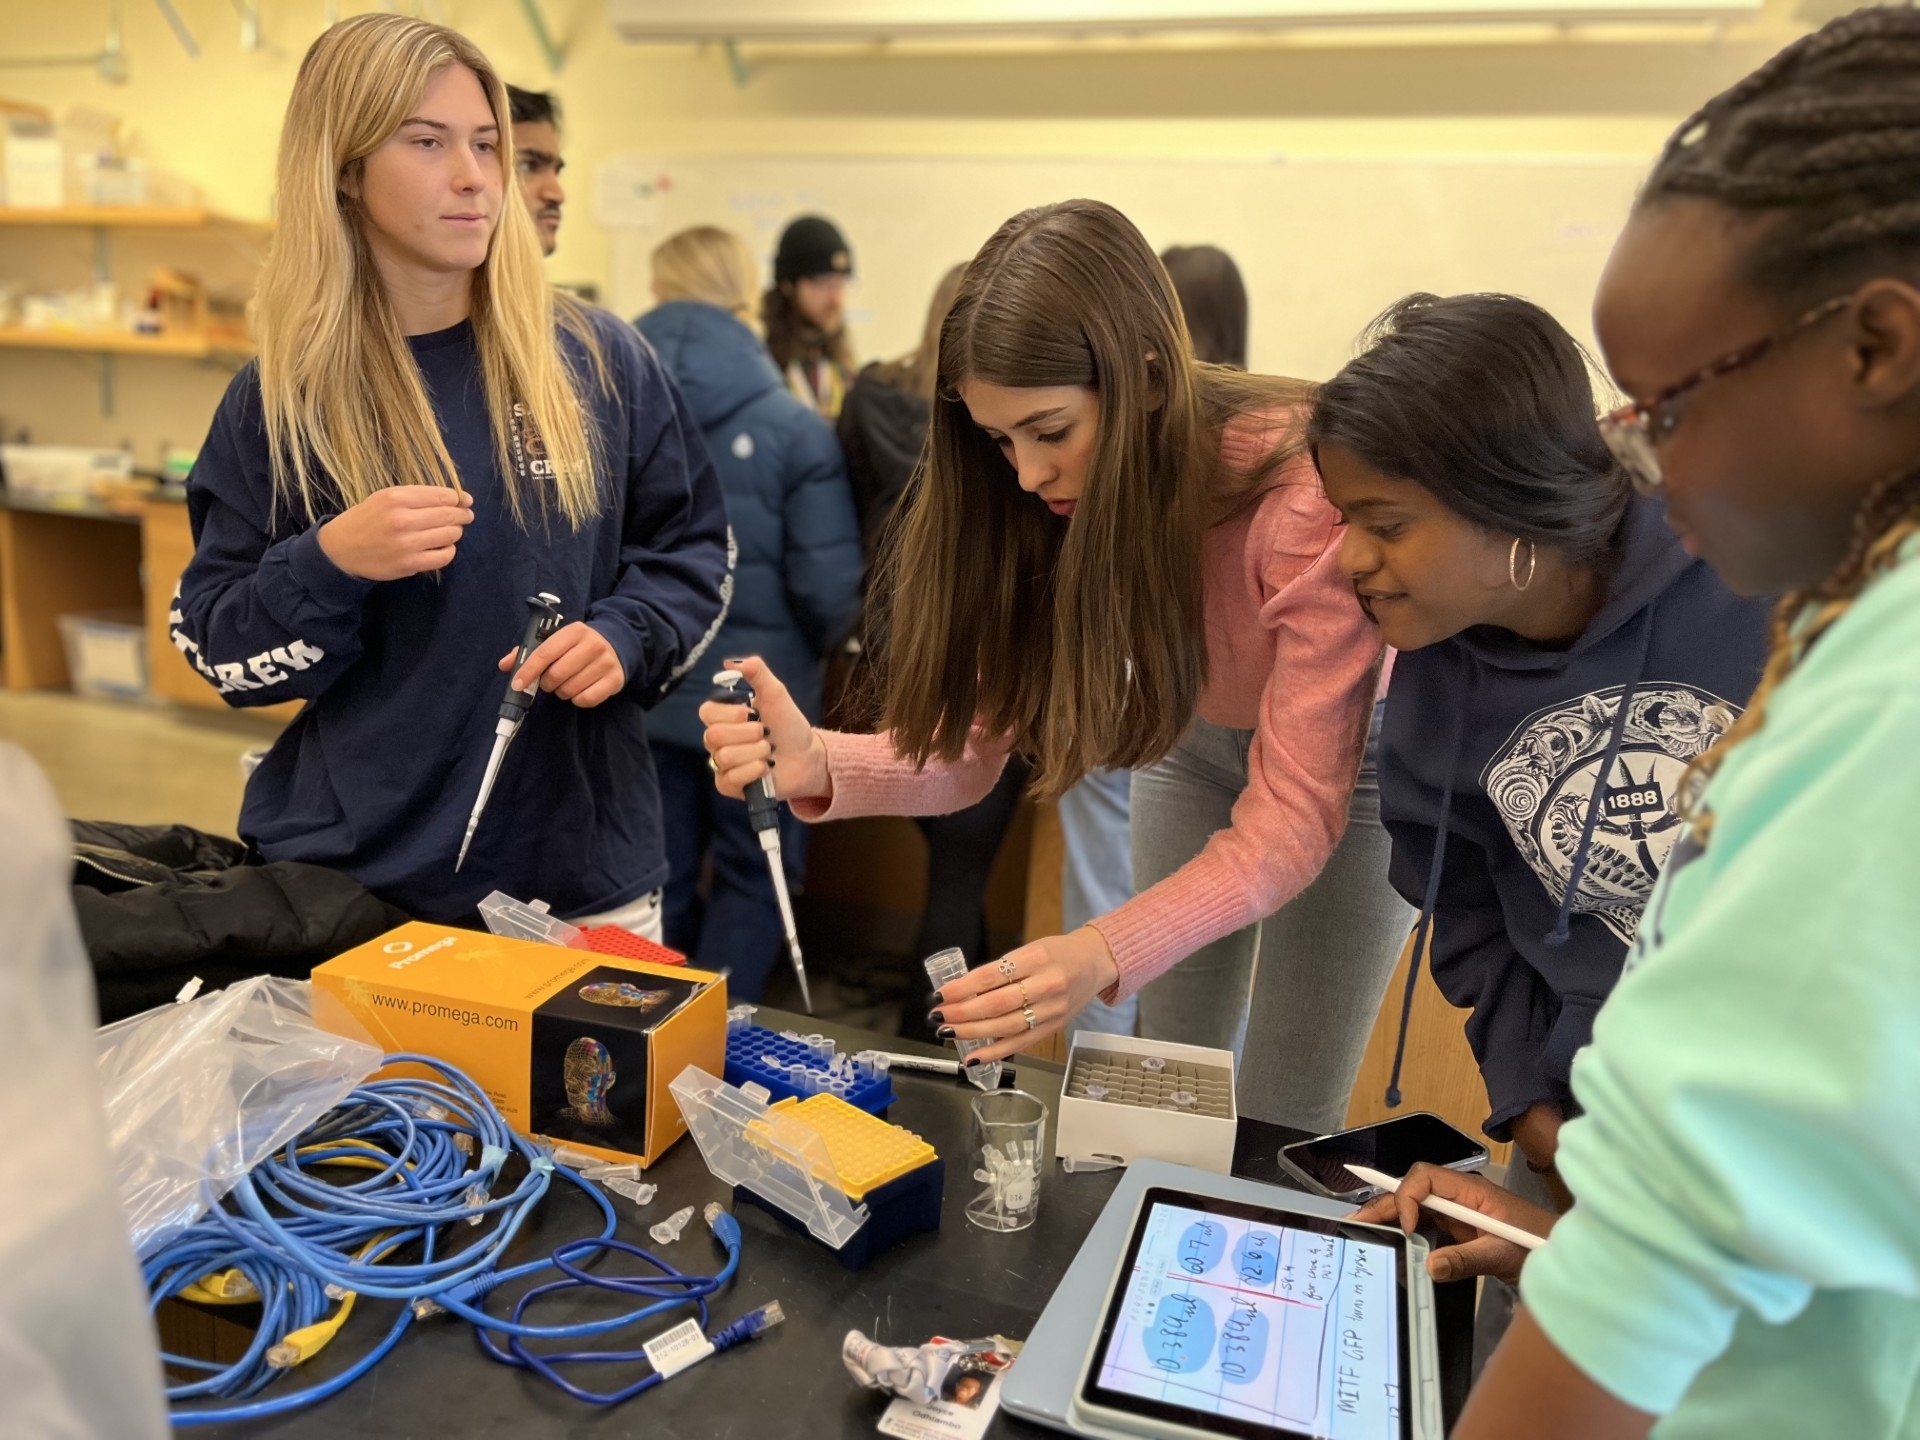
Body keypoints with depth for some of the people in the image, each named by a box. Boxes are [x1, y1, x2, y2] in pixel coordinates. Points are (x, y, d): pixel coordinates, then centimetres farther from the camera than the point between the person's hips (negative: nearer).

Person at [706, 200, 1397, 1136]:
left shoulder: (1304, 493, -37)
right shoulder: (1050, 503, -21)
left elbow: (1292, 818, -35)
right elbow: (968, 744, -20)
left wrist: (1106, 953, -49)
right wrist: (817, 764, -40)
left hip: (1346, 755, -3)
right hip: (1197, 739, 4)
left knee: (1281, 1125, 2)